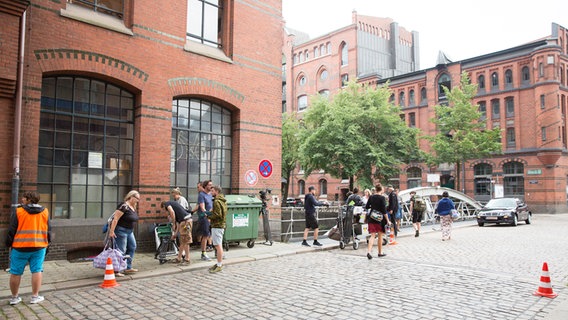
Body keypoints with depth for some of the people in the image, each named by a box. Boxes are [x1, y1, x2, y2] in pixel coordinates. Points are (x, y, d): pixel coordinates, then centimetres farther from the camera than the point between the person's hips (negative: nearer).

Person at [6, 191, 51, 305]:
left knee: (15, 273, 10)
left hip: (20, 247, -1)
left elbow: (11, 231, -1)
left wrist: (9, 244, 10)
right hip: (39, 247, 2)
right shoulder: (45, 212, 4)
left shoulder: (18, 212, -4)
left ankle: (14, 297, 19)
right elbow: (48, 230, 8)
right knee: (37, 271, 6)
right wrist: (47, 244, 18)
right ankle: (35, 297, 8)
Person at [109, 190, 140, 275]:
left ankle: (128, 268, 21)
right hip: (121, 230, -10)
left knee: (132, 247, 12)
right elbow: (115, 219, -22)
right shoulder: (124, 206, -18)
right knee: (121, 250, -6)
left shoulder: (133, 207, 9)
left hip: (129, 231, 10)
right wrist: (111, 231, -25)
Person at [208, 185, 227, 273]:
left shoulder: (217, 201, -15)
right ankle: (219, 263, 23)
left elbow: (217, 215, -21)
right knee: (219, 245, 16)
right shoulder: (223, 201, 15)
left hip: (217, 225, -10)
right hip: (221, 224, 10)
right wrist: (212, 212, 12)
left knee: (218, 245, -8)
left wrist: (208, 216, -8)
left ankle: (219, 265, -5)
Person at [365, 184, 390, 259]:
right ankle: (380, 253, 22)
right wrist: (388, 220, -9)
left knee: (372, 236, 3)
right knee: (380, 236, 11)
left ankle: (368, 251, -14)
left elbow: (366, 207, 10)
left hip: (371, 218, 3)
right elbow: (384, 210, -14)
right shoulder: (382, 198, -10)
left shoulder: (371, 197, 3)